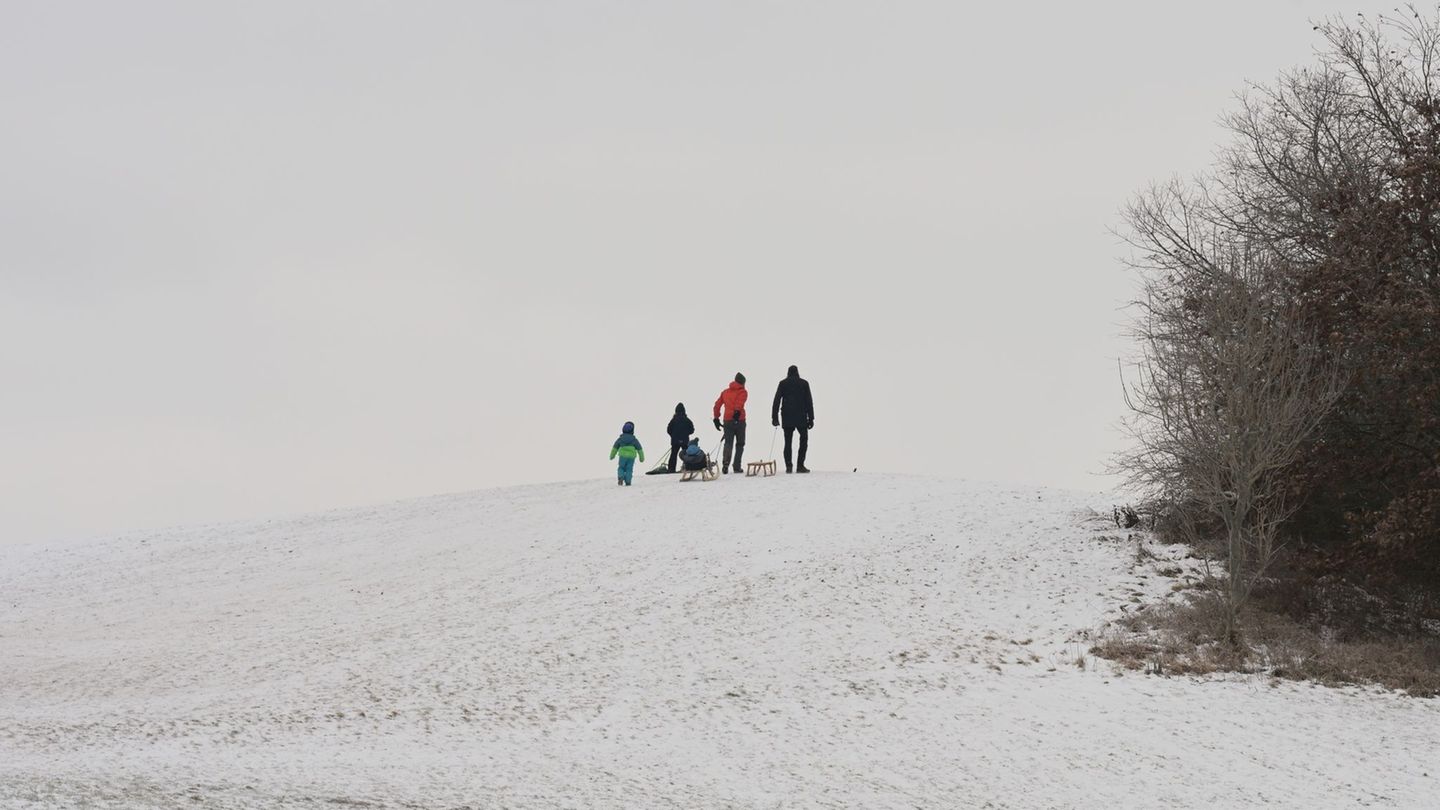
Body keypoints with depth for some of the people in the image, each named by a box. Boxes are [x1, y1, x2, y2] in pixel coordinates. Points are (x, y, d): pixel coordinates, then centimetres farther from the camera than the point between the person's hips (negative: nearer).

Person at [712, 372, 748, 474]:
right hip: (739, 420, -3)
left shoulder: (725, 392, 17)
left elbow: (717, 405, 15)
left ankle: (726, 462, -24)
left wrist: (716, 418, 19)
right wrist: (737, 411, -30)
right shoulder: (743, 392, 3)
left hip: (727, 421, 3)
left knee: (728, 443, 0)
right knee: (740, 444, 9)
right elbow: (740, 402, -17)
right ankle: (737, 467, 4)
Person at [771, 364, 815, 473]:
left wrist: (774, 417, 1)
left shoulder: (783, 384, 5)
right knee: (803, 440, 8)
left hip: (787, 418, 1)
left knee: (788, 442, 6)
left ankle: (788, 466, -2)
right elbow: (809, 402, 3)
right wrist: (811, 418, 6)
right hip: (801, 418, -1)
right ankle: (800, 466, -1)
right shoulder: (804, 384, 4)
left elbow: (776, 401, 0)